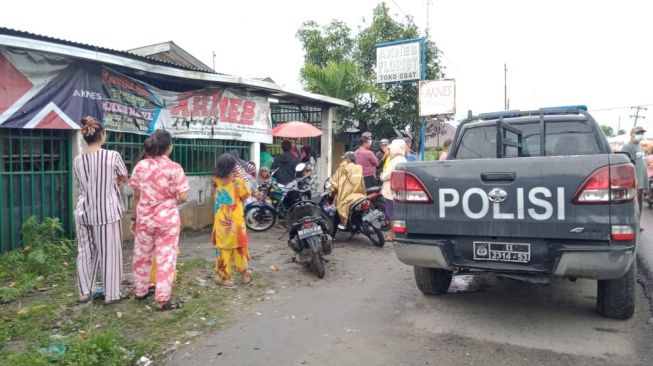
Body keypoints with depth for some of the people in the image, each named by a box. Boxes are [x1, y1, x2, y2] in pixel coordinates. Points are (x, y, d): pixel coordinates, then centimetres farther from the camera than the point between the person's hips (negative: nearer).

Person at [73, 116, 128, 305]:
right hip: (107, 211, -5)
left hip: (84, 211, 5)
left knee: (85, 251, 15)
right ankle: (111, 294, 13)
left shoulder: (77, 160, 2)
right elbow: (124, 179, 4)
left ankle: (84, 292, 24)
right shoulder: (112, 156, -11)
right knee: (110, 252, 5)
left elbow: (80, 185, 12)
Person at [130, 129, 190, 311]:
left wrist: (134, 218, 12)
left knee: (142, 256, 18)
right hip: (167, 219, -4)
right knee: (166, 259, 4)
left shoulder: (141, 166, -1)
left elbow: (136, 196, 3)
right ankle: (162, 300, 7)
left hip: (144, 218, 4)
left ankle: (140, 292, 34)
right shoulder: (174, 168, -11)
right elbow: (183, 197, -14)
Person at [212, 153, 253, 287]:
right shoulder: (237, 181, -13)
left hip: (221, 221, 2)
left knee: (222, 248, 8)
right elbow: (246, 195, 0)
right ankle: (244, 274, 23)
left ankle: (223, 276, 14)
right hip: (235, 221, -2)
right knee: (239, 247, 12)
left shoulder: (216, 181, -4)